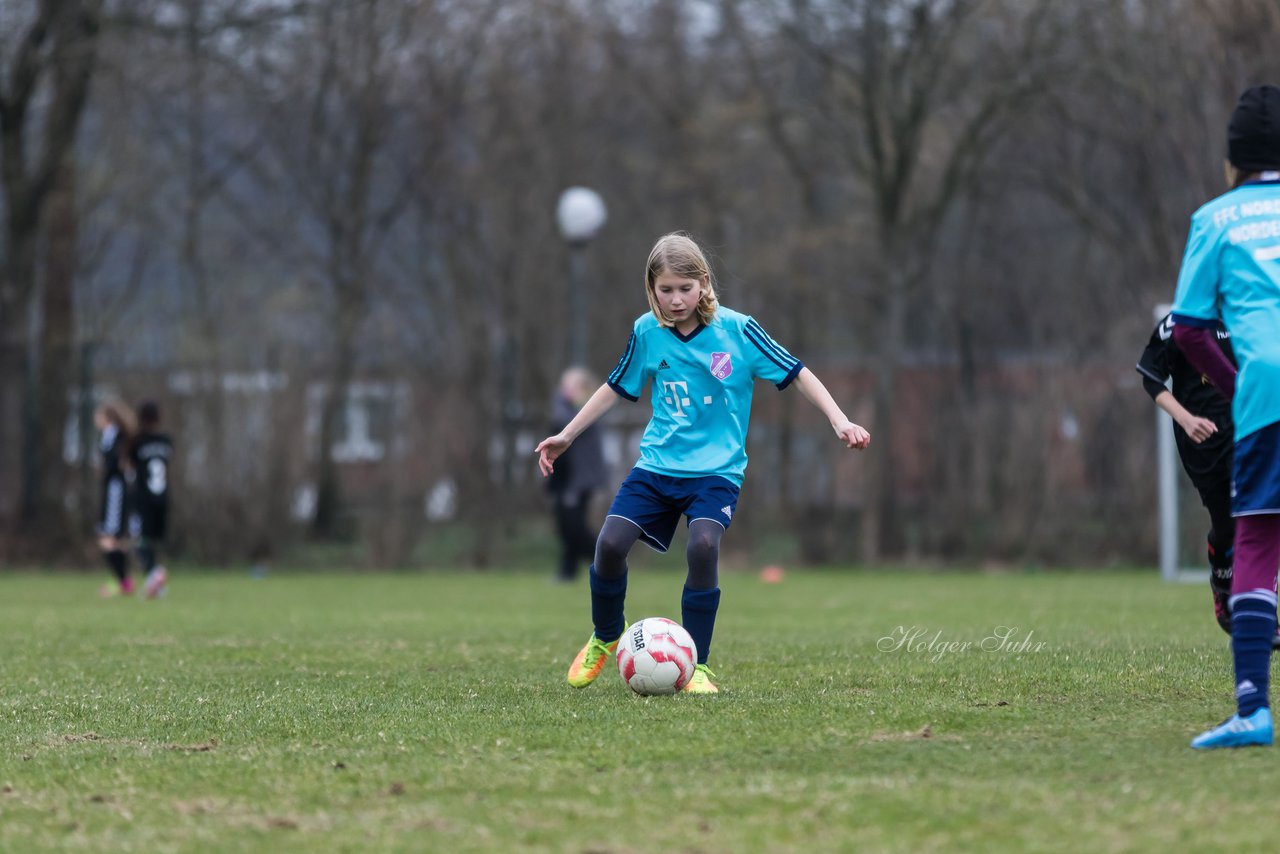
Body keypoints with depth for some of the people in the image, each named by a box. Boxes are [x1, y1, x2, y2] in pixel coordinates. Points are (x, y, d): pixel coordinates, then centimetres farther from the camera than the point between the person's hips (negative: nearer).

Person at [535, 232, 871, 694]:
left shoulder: (736, 329, -8)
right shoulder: (648, 332, 0)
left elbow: (796, 373, -2)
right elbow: (617, 387, 16)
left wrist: (839, 421, -11)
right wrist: (566, 436, 18)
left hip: (716, 468, -3)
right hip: (657, 464, 3)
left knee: (703, 545, -27)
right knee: (610, 543, -14)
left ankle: (695, 666, -12)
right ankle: (605, 638, 15)